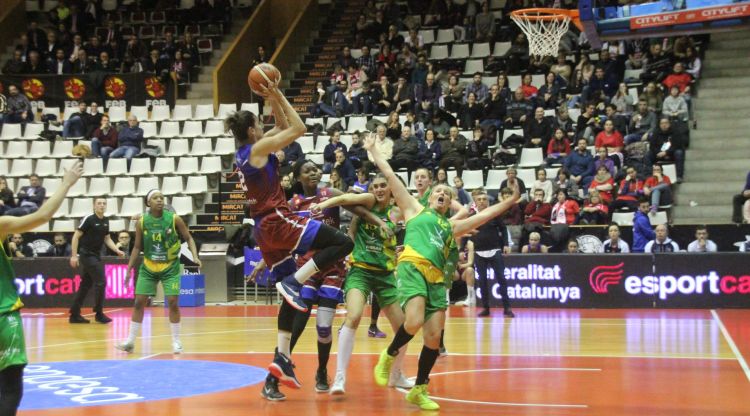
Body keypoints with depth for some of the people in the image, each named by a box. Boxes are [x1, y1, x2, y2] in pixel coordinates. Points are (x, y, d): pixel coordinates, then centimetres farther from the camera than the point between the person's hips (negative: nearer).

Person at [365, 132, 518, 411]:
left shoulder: (451, 226, 30)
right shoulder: (415, 209, 20)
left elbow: (484, 215, 34)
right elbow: (390, 176, 19)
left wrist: (511, 200, 33)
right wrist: (372, 149, 19)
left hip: (436, 278, 5)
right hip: (412, 267, -5)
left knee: (434, 337, -2)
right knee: (414, 322, -26)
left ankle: (419, 390, 12)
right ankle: (389, 355, 3)